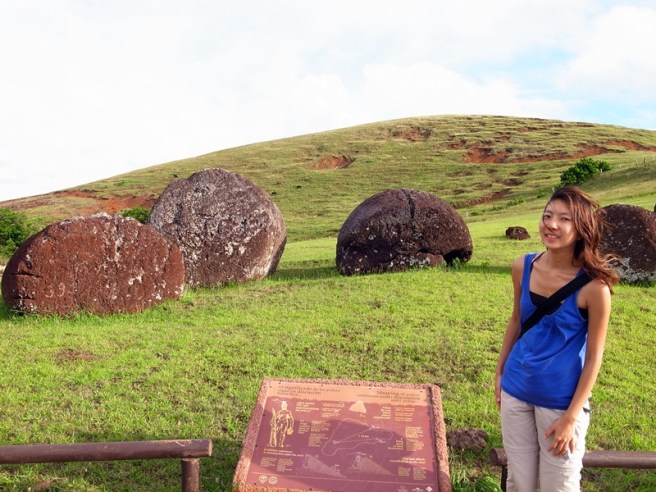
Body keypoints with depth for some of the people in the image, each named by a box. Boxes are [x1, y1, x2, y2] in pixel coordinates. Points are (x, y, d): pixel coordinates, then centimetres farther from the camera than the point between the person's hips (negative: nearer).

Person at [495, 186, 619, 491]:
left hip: (561, 400, -4)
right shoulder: (523, 267, -6)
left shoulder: (593, 286, -19)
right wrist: (499, 373, 13)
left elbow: (594, 356, -12)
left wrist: (571, 416, -11)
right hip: (516, 390, 4)